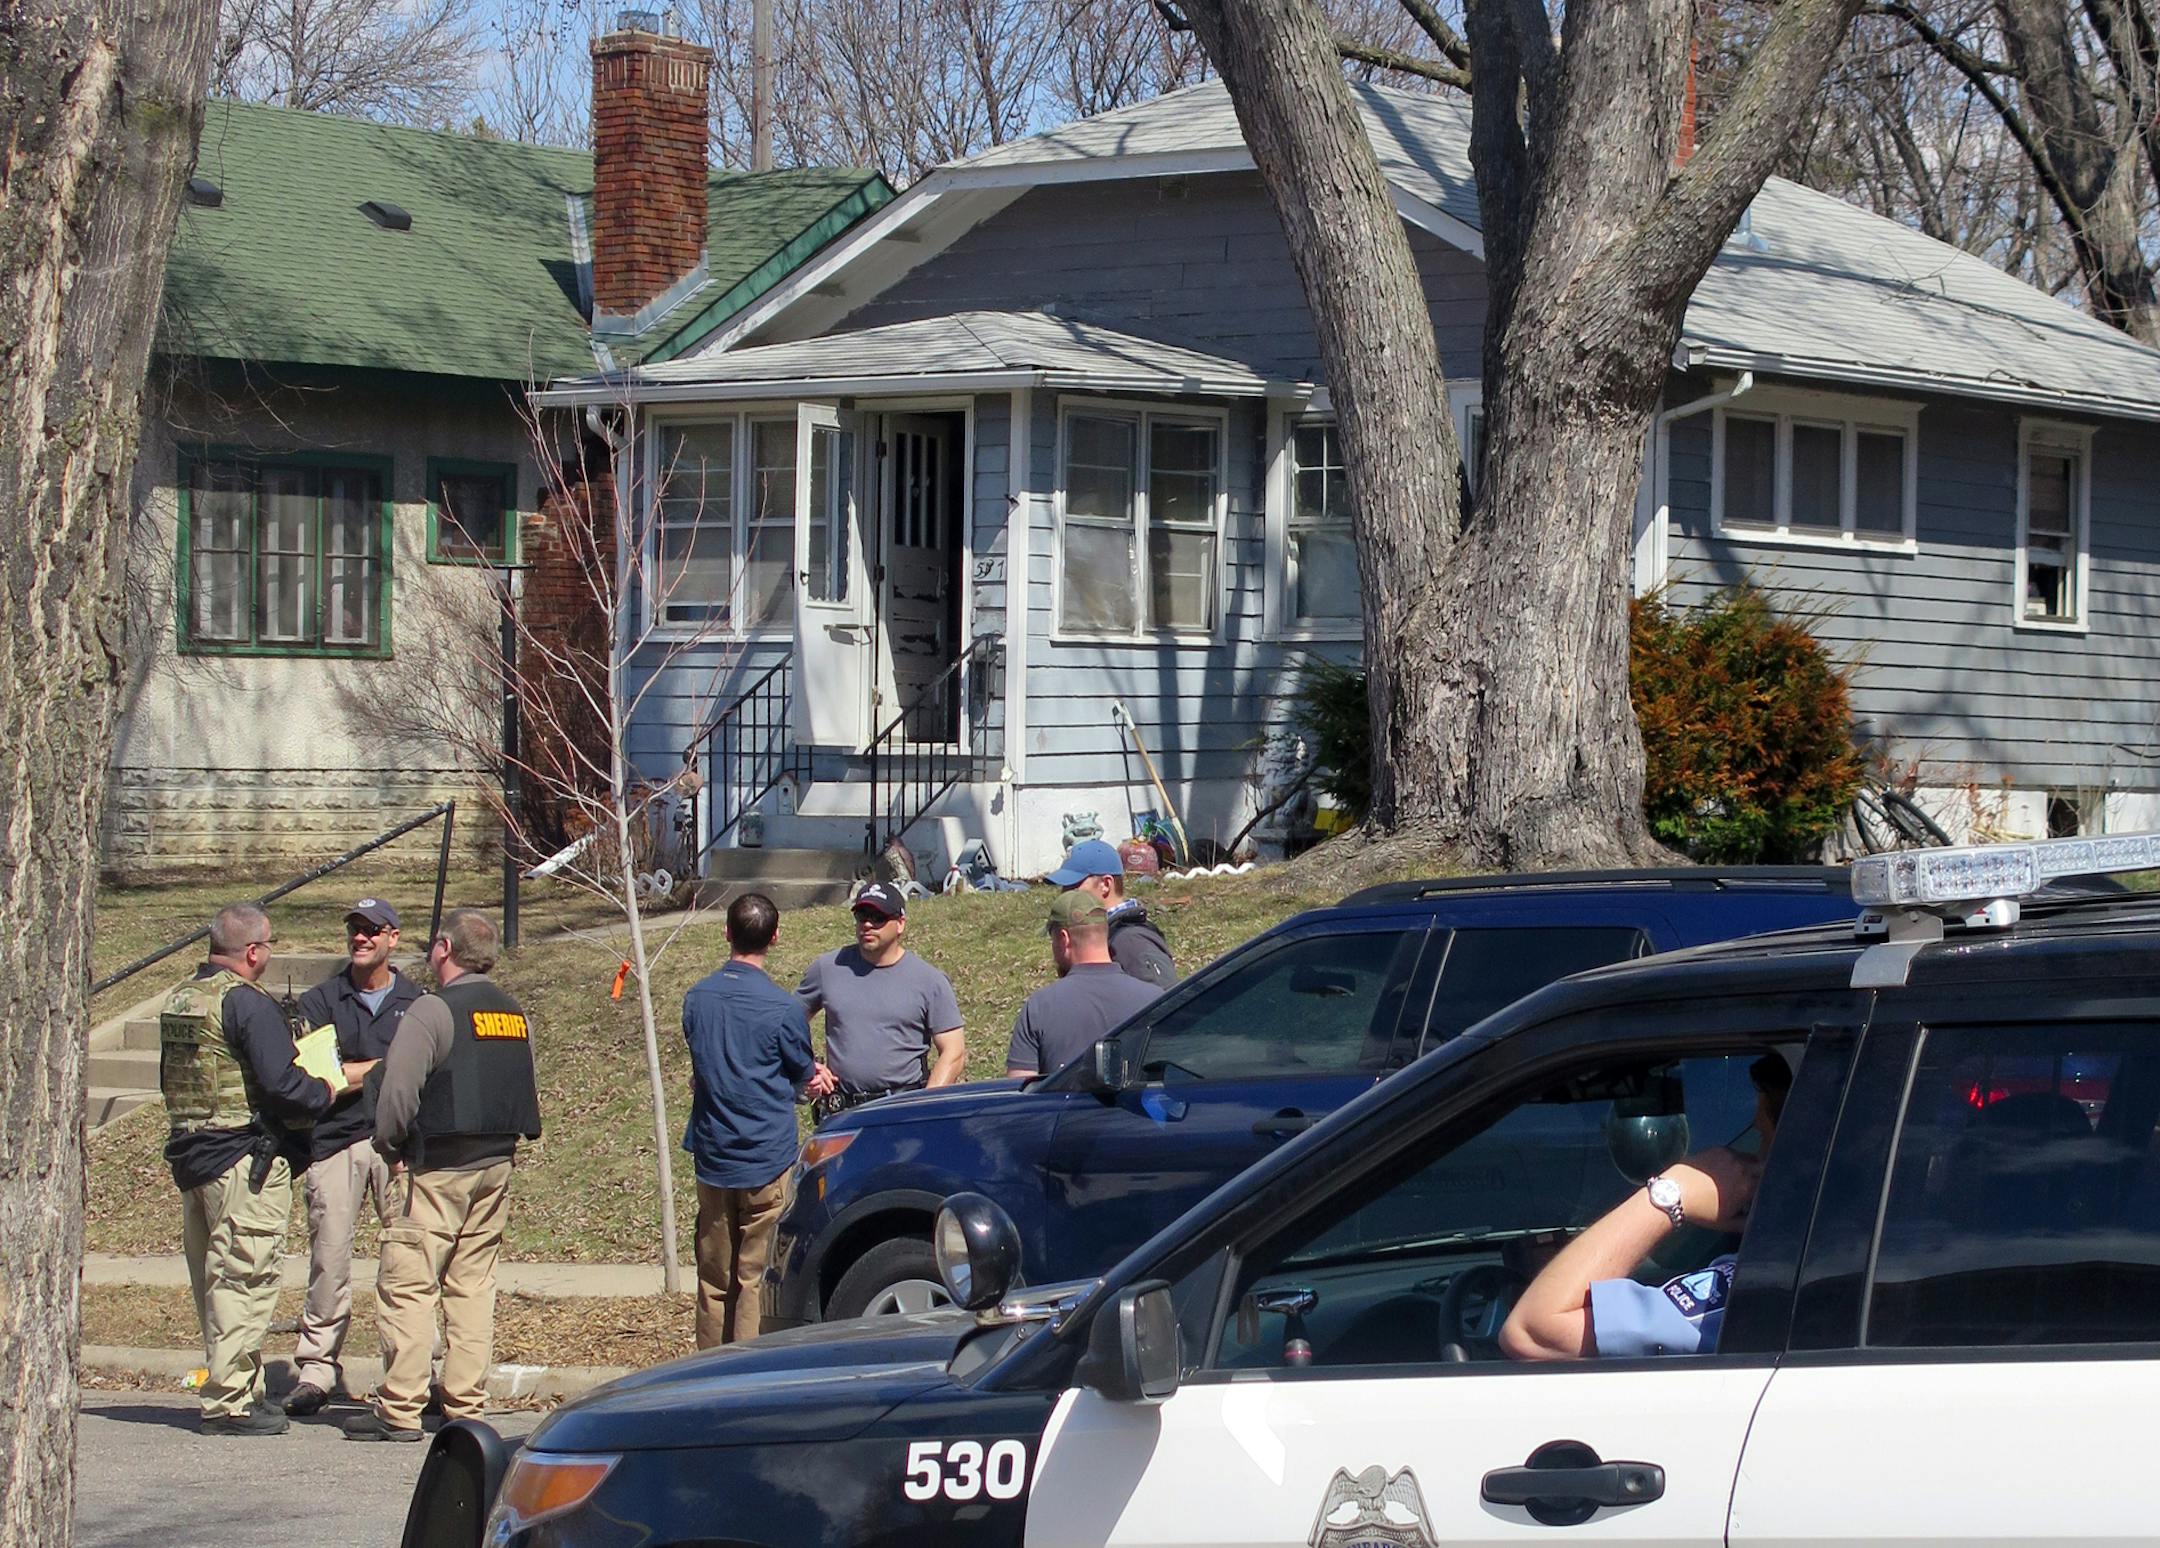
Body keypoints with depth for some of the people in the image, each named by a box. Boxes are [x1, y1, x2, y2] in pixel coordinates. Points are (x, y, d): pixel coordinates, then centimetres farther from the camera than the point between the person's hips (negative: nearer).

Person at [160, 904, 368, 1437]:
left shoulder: (179, 999, 12)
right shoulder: (248, 1003, -16)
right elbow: (281, 1084, -23)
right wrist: (327, 1091, -3)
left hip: (191, 1155, 9)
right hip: (246, 1162, -9)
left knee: (212, 1281, 15)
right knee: (243, 1278, -5)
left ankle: (233, 1388, 25)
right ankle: (229, 1402, -4)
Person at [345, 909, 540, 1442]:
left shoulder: (434, 1010, -11)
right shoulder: (515, 1014, 11)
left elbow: (399, 1088, -15)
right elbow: (528, 1094, 16)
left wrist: (390, 1146, 0)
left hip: (439, 1169, -7)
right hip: (497, 1165, 7)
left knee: (406, 1284, -4)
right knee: (472, 1286, 12)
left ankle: (399, 1410, -7)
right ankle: (466, 1405, 11)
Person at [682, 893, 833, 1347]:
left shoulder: (696, 998, 2)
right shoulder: (783, 1008, -14)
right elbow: (804, 1078, -1)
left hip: (712, 1156, 5)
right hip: (767, 1157, -5)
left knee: (714, 1278, 12)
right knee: (757, 1279, 0)